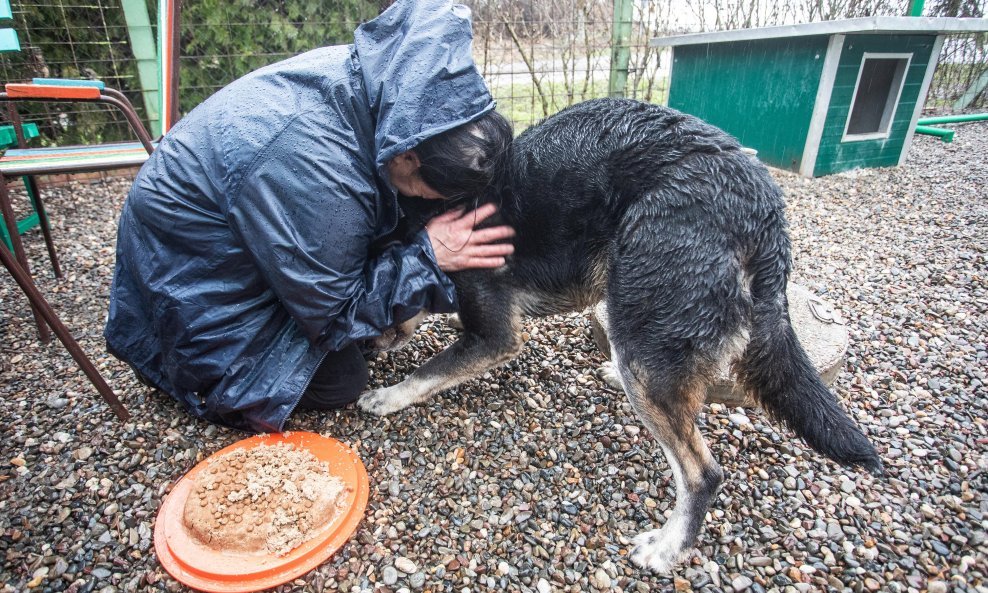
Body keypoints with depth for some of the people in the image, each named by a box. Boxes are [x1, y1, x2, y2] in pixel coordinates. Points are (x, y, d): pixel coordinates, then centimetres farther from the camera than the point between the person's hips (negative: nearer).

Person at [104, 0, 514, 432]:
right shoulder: (316, 170, -40)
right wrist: (428, 257, -25)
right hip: (193, 281, -7)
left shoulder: (364, 74, -18)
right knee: (342, 381, -1)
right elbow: (334, 312, -24)